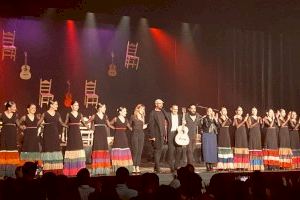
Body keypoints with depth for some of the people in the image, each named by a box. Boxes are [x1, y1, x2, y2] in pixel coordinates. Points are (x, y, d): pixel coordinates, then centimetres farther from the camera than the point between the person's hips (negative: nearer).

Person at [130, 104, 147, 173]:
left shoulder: (143, 117, 15)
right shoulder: (133, 117, -1)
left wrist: (144, 127, -1)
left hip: (141, 134, 5)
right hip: (135, 134, -5)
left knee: (140, 152, 3)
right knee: (135, 151, -7)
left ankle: (137, 167, 7)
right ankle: (134, 167, -4)